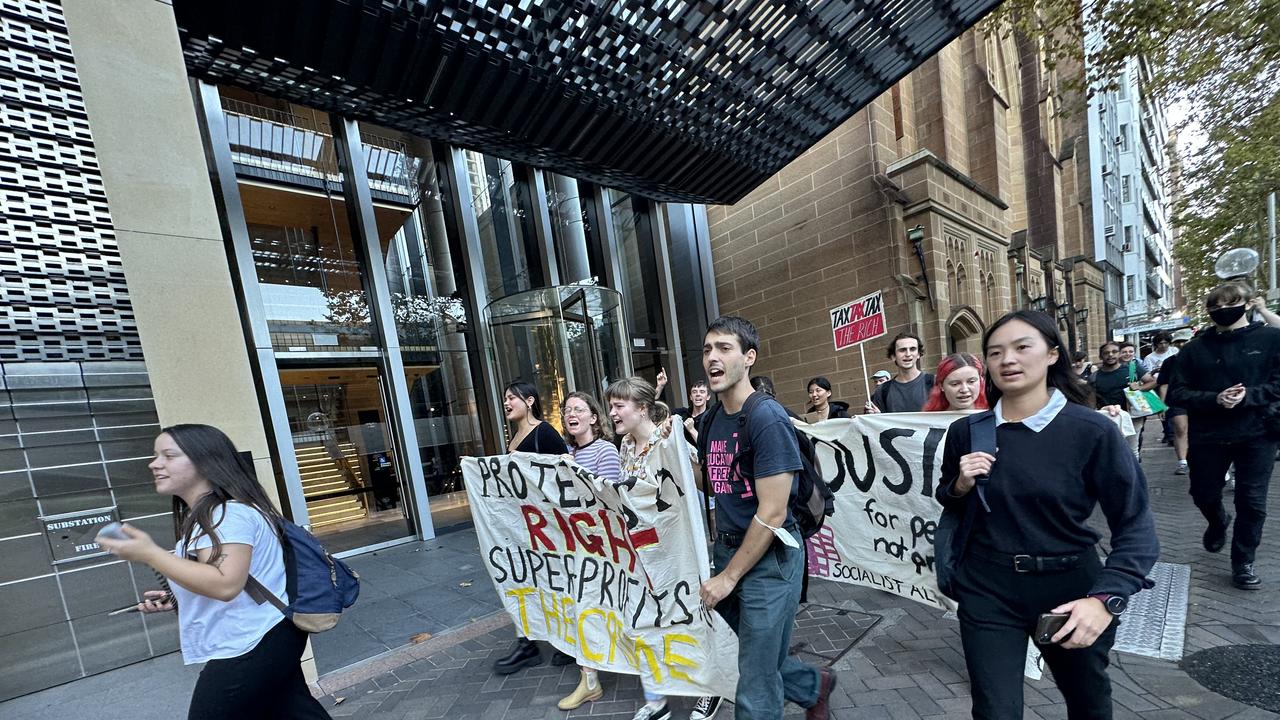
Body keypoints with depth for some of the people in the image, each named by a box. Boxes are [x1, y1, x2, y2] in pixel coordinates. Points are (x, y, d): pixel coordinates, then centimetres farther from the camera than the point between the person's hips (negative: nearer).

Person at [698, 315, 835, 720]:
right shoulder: (713, 421, 3)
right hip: (729, 551, 7)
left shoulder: (767, 418, -21)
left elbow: (772, 513, -21)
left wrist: (728, 576, -14)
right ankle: (814, 687, 51)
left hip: (768, 561, -7)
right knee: (759, 661, 24)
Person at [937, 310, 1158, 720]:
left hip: (1070, 587, 1)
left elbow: (1135, 526, -13)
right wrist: (960, 485, -16)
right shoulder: (966, 431, -8)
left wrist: (1106, 598, -26)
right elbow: (948, 504, 7)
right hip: (988, 590, 0)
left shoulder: (1092, 430, -15)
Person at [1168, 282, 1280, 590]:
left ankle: (1243, 562, 23)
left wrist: (1247, 396, -20)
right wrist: (1214, 399, -18)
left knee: (1252, 503, 5)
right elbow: (1177, 393, -4)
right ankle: (1219, 522, 47)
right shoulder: (1194, 348, -2)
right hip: (1207, 436, 1)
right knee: (1203, 495, 14)